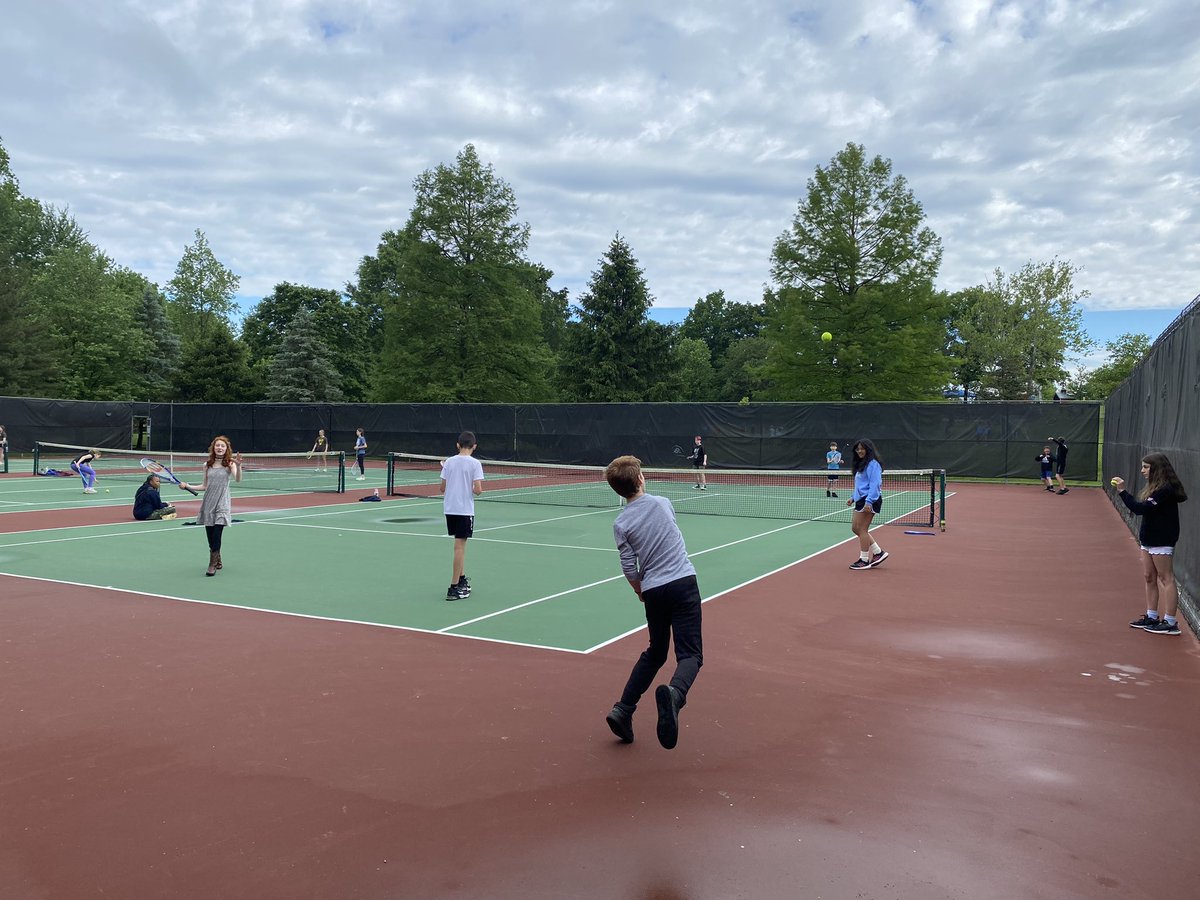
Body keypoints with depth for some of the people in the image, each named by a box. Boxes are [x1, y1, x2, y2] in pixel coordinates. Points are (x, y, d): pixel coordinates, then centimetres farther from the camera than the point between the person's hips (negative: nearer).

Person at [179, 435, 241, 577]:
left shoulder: (230, 464, -3)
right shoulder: (208, 465, 9)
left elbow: (237, 479, -22)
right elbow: (204, 486, 15)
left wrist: (238, 466, -38)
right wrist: (188, 486, 4)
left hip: (222, 503, -4)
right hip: (208, 503, 4)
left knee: (217, 533, -14)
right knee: (210, 535, 8)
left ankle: (213, 564, -9)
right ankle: (218, 561, 26)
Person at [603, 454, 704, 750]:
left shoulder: (621, 524, -2)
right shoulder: (662, 503, 1)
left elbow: (630, 569, -1)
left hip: (654, 592, 2)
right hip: (683, 582, -2)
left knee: (654, 654, 20)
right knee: (690, 654, -5)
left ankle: (622, 710, 13)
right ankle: (674, 694, -35)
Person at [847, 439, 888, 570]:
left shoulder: (873, 464, -12)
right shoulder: (861, 464, 18)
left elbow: (875, 484, -20)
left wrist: (869, 501, -27)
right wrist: (853, 497, 18)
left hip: (870, 500, -10)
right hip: (861, 500, 10)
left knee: (862, 529, -5)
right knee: (855, 528, 11)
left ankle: (864, 560, 4)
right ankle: (878, 552, 18)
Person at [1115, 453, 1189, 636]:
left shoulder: (1165, 489, -19)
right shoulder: (1155, 487, 11)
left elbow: (1140, 509, -25)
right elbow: (1141, 507, 11)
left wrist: (1122, 491, -23)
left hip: (1162, 541, -10)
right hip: (1149, 539, 10)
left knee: (1166, 579, -4)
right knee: (1149, 578, 13)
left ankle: (1170, 623, 1)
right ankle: (1152, 617, 22)